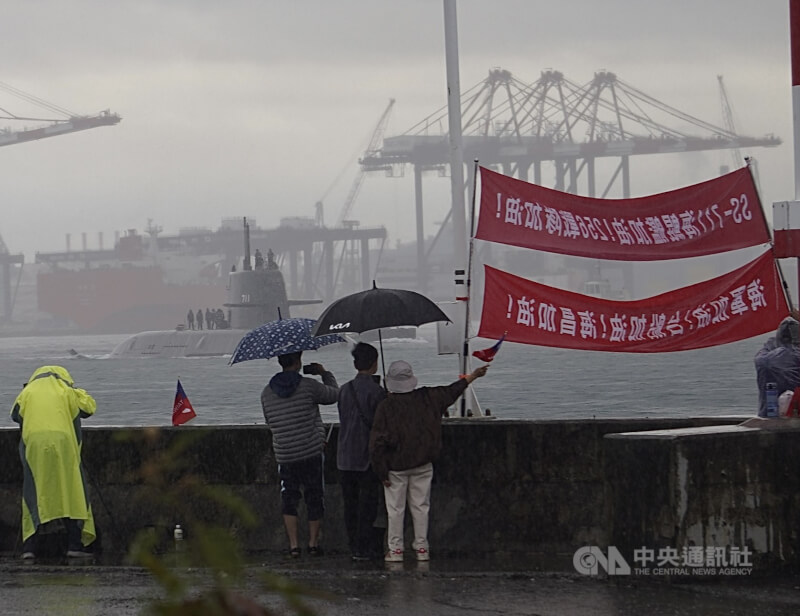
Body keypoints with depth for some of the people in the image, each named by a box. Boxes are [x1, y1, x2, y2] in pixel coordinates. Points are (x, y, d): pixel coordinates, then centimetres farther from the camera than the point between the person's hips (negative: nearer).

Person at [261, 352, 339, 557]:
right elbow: (334, 394, 7)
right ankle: (313, 542, 14)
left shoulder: (267, 393, 3)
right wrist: (324, 373, 22)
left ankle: (293, 545, 4)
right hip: (312, 453, -3)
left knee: (289, 498, 10)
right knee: (314, 498, 9)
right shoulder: (309, 386, -10)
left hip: (284, 454, 3)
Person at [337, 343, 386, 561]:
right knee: (367, 504, 1)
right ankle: (363, 548, 1)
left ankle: (355, 546, 15)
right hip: (368, 457, -5)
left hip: (345, 458, 5)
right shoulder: (376, 392, -12)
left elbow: (343, 420, 11)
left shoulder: (344, 390, 5)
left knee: (350, 504, 11)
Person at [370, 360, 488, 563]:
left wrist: (382, 472, -6)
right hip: (422, 465, 3)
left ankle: (395, 549, 6)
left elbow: (378, 442, -14)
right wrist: (473, 376, 27)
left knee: (395, 509, 5)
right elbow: (451, 392, 11)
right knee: (420, 506, 11)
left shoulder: (385, 407, -14)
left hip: (396, 467, -3)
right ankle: (421, 548, 13)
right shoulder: (426, 398, -5)